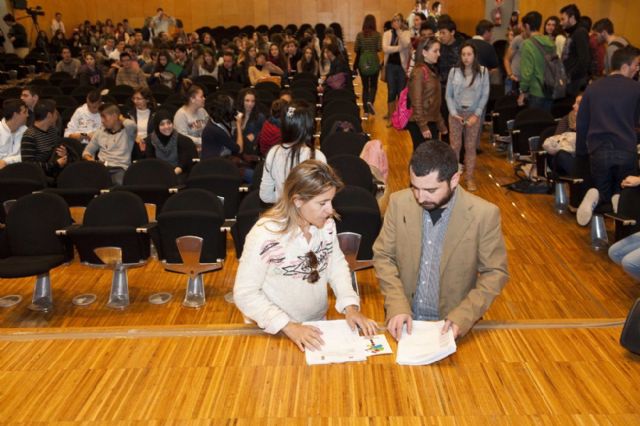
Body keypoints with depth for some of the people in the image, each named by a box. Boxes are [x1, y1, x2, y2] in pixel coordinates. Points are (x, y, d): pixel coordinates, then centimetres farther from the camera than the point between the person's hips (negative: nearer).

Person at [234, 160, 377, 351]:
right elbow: (245, 294, -18)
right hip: (274, 333, -4)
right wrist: (289, 327, -25)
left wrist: (350, 307, -9)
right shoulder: (266, 235, -22)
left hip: (317, 324, 4)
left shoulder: (327, 224, -7)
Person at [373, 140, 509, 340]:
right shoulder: (399, 203, -5)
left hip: (451, 326, -1)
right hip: (404, 319, 2)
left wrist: (463, 317, -16)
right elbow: (383, 256, 2)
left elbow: (495, 273, -4)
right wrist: (397, 306, -11)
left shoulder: (484, 214, -12)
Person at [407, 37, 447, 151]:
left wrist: (440, 123, 16)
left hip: (431, 122, 8)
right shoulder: (419, 72, -14)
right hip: (419, 124, -8)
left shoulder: (432, 70, 11)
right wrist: (423, 126, -19)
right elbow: (416, 102, -17)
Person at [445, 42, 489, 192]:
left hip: (474, 114, 0)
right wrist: (454, 113, -10)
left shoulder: (483, 71, -5)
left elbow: (485, 95, -4)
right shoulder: (454, 71, -4)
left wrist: (476, 115, -11)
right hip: (456, 113, 0)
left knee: (470, 147, 6)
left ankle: (469, 177, 15)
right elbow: (448, 95, 0)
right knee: (454, 146, 3)